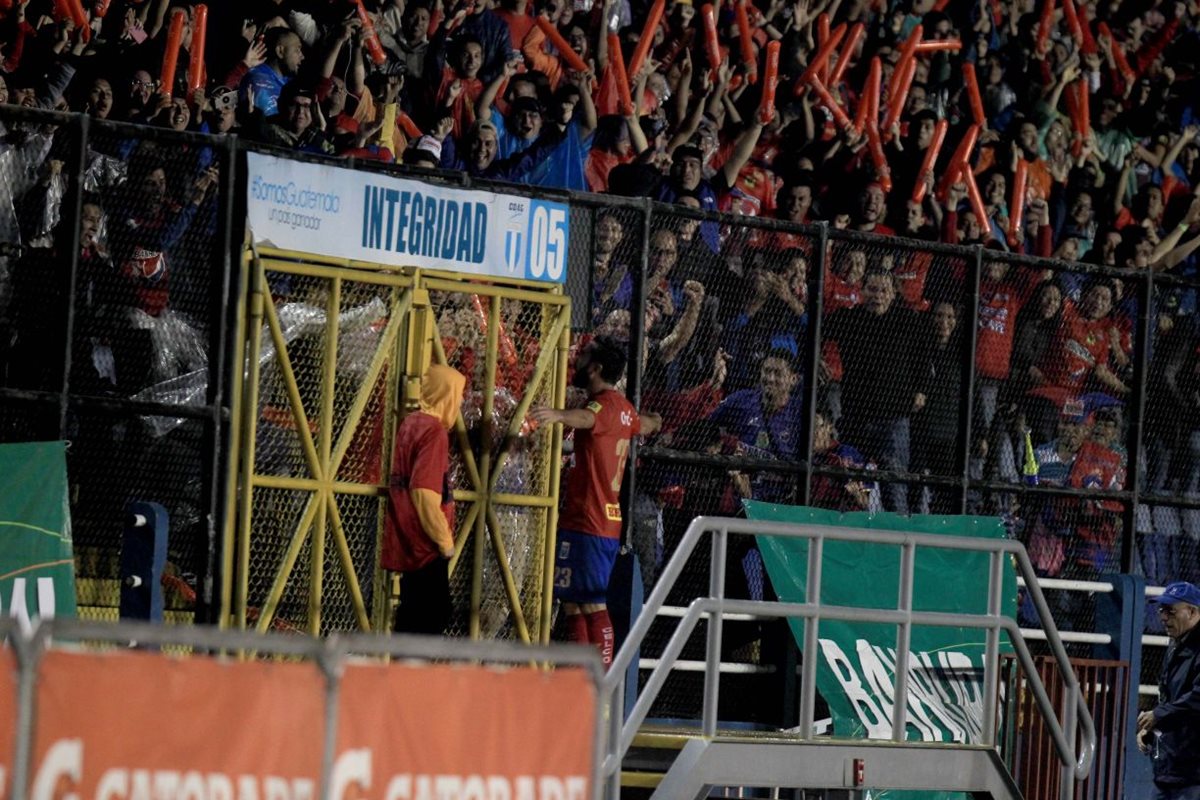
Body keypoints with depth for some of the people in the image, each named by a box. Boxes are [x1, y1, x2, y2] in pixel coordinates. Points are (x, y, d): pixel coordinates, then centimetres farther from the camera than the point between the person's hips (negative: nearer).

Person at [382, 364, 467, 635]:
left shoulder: (410, 424, 12)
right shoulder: (434, 430, -16)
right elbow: (424, 492, -24)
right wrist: (444, 540, -15)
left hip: (409, 542, 9)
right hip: (426, 545, -9)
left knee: (413, 614, 15)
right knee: (433, 615, -7)